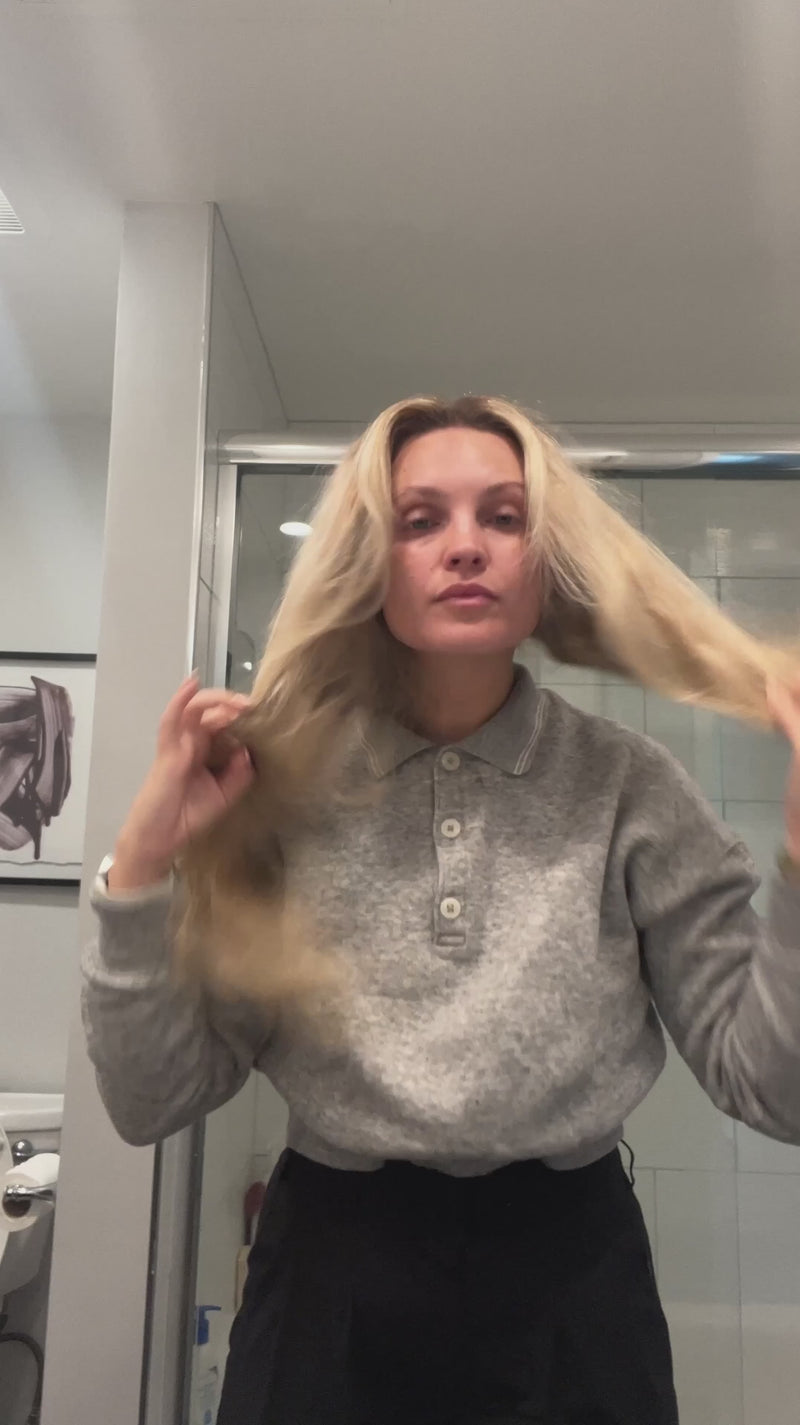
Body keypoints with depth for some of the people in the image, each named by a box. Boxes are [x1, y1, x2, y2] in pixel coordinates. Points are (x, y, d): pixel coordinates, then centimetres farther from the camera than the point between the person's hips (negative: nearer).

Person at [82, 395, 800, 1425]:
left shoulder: (628, 789, -8)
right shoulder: (281, 781, -9)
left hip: (566, 1279, 1)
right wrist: (142, 866, -21)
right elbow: (150, 1103, -7)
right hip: (330, 1275, 0)